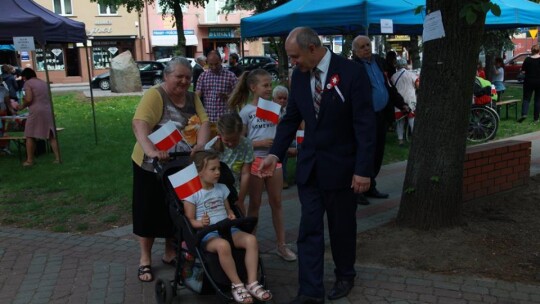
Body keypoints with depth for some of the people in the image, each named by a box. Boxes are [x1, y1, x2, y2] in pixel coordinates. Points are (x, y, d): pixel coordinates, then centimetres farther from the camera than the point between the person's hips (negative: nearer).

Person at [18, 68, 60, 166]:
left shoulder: (28, 83, -3)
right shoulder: (44, 83, 18)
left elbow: (29, 99, -15)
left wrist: (22, 106, 5)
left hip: (36, 112, -6)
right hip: (48, 111, 6)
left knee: (30, 136, 4)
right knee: (51, 136, 8)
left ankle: (29, 160, 6)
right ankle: (57, 158, 3)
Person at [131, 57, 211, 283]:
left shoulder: (192, 98, 6)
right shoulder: (154, 95, -14)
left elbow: (204, 122, -5)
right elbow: (140, 123, -28)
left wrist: (201, 145, -24)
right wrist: (149, 149, -44)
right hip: (152, 165, -5)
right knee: (150, 211, 5)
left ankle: (170, 253, 31)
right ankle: (145, 260, 20)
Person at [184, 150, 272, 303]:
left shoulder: (222, 188, 16)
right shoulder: (192, 193, -2)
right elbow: (190, 220, -4)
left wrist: (231, 216, 0)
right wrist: (201, 223, -26)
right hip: (207, 234, -5)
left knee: (251, 239, -24)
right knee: (223, 245, -40)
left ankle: (252, 282, -20)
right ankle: (237, 284, -23)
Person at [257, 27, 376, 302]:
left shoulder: (352, 72, -15)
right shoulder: (299, 75, 0)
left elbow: (365, 125, -15)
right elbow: (290, 119, 7)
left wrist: (363, 169, -17)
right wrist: (275, 154, -2)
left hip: (339, 165, -4)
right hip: (308, 165, 4)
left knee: (341, 227, 13)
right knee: (309, 229, 4)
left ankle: (345, 276, 36)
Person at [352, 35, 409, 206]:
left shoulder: (378, 61, 11)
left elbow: (389, 86, 19)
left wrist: (401, 104, 16)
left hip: (382, 116, 7)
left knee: (378, 155, 14)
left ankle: (370, 187, 27)